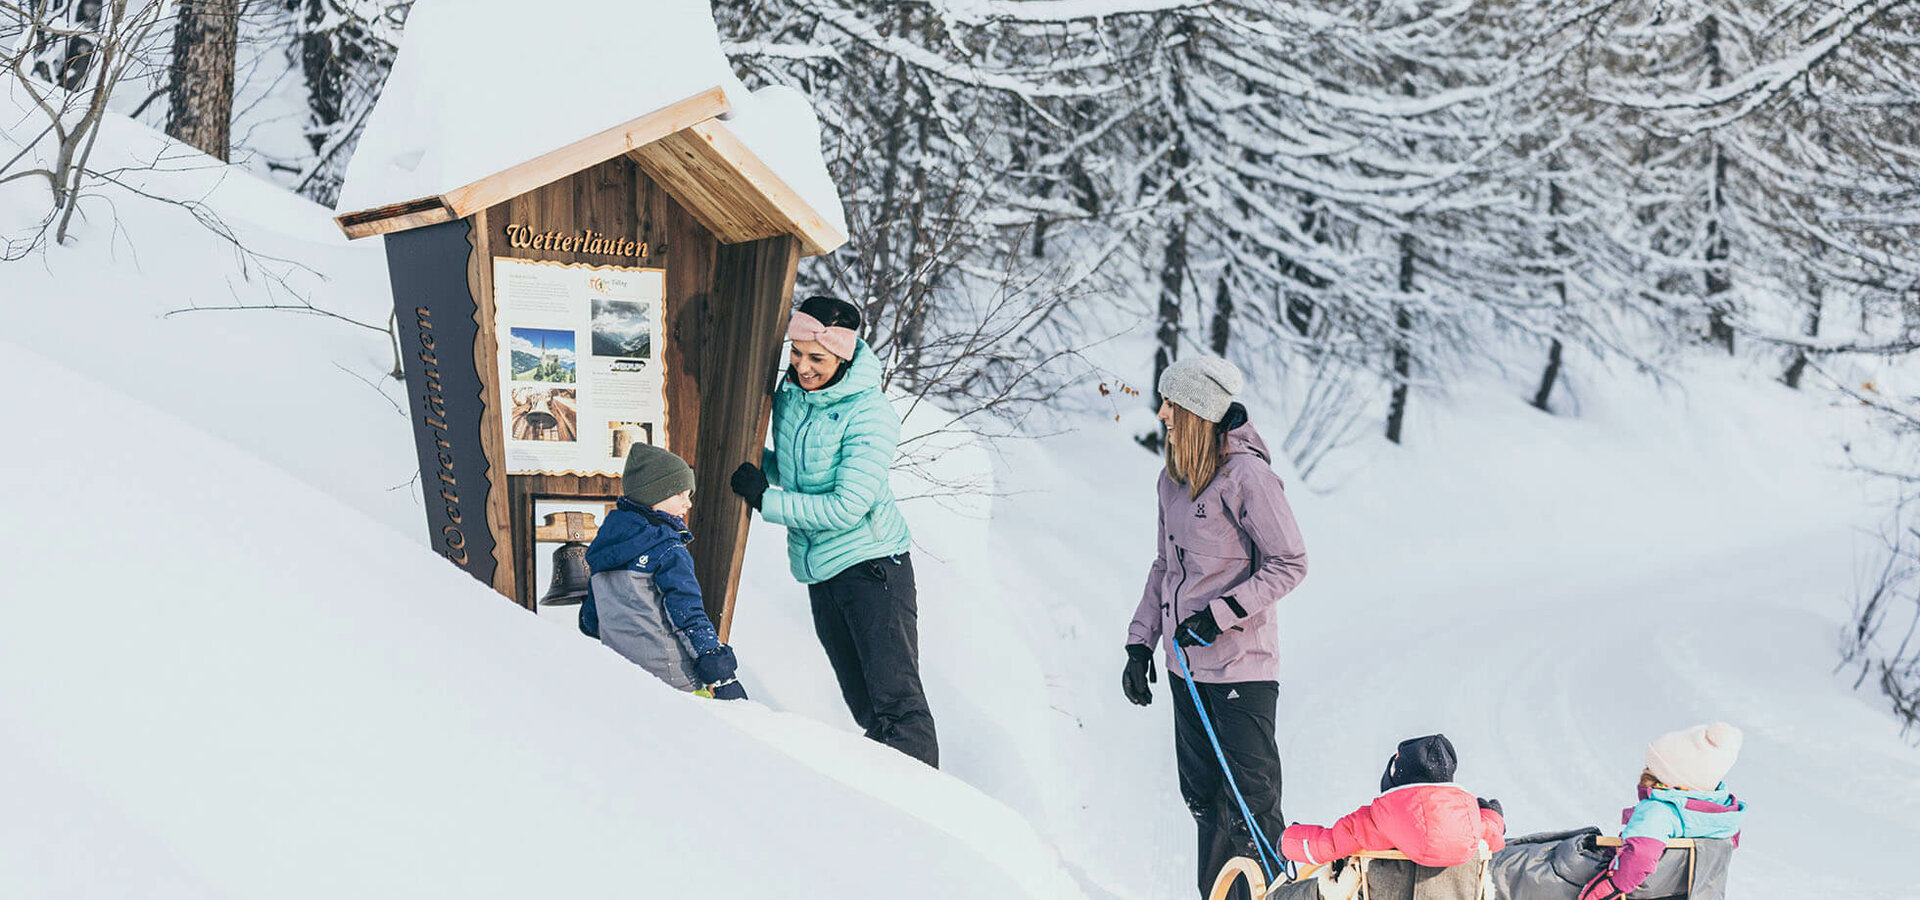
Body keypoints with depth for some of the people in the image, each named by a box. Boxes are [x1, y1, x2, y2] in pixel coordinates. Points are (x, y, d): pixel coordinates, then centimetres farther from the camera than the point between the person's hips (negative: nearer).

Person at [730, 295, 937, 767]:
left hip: (871, 565, -7)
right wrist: (754, 462, 6)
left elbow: (848, 507, -21)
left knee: (897, 701, -11)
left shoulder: (870, 414, -17)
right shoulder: (790, 395, 5)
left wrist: (766, 500, -15)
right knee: (863, 704, 13)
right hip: (819, 571, 7)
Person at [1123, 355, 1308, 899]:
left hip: (1240, 665, -7)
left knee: (1250, 805, -5)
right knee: (1203, 796, 13)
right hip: (1185, 666, 8)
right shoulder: (1172, 478, 9)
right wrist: (1140, 643, 13)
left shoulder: (1247, 475, -14)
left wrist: (1220, 613, -18)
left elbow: (1290, 564, -12)